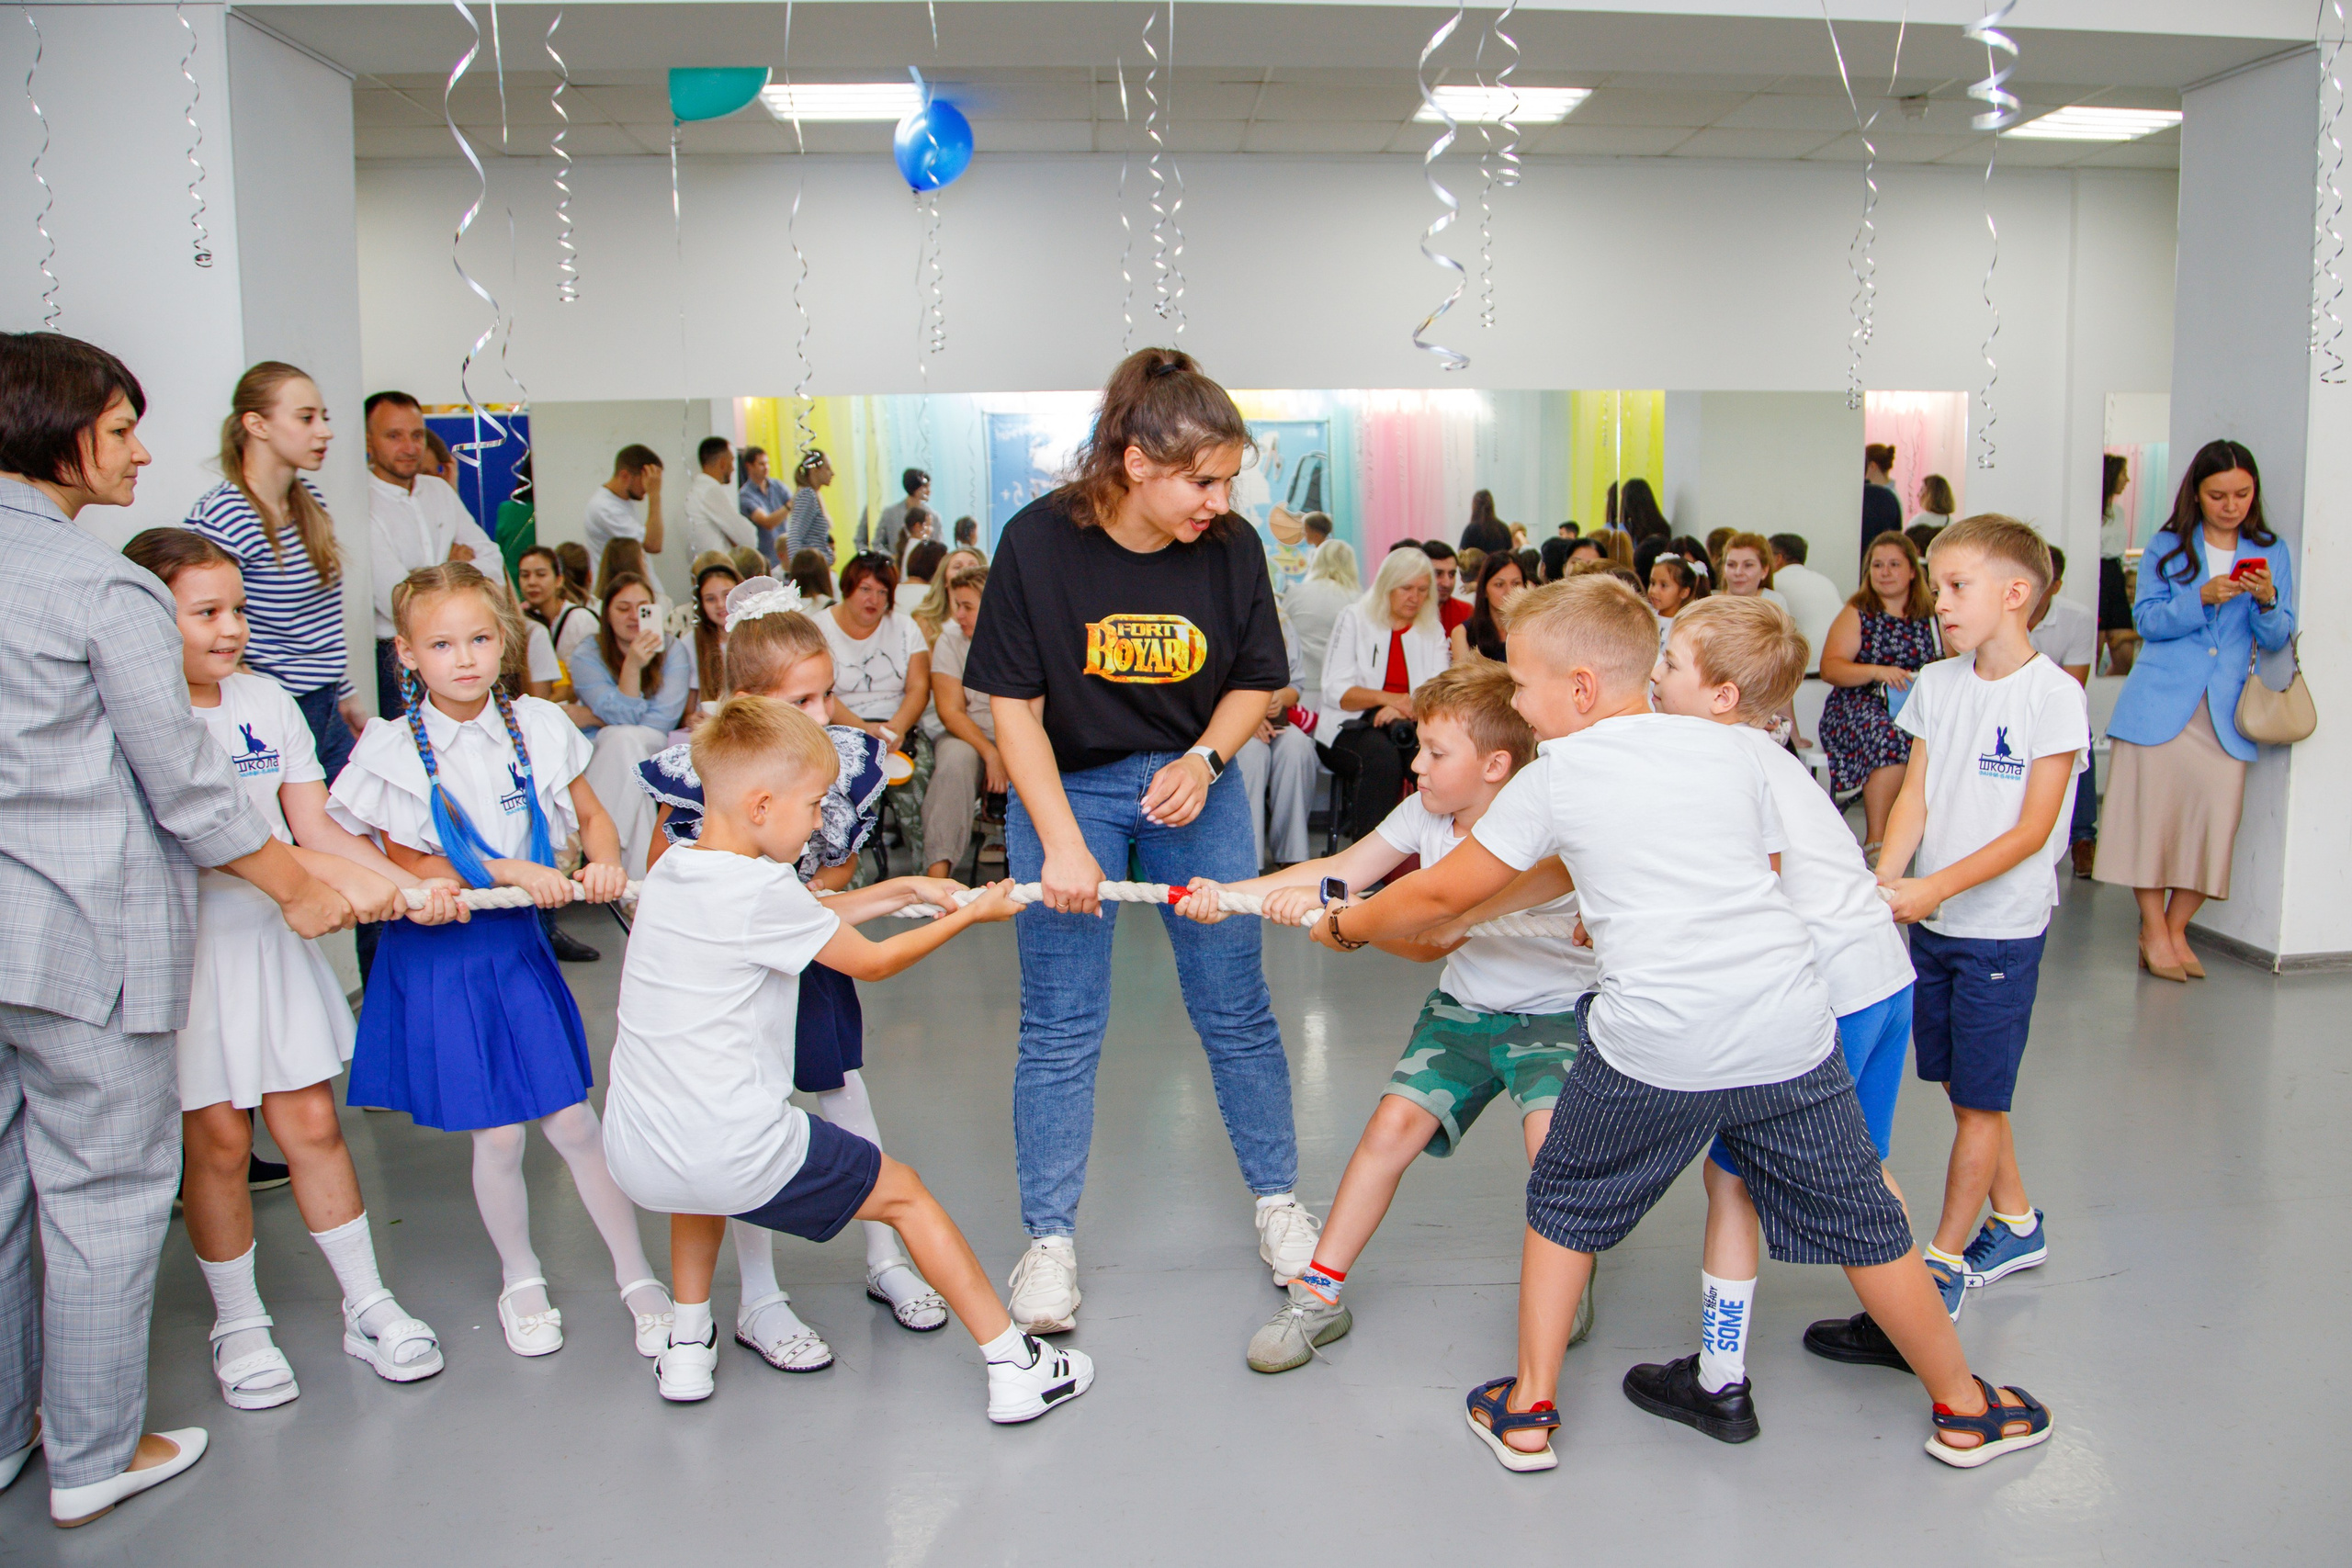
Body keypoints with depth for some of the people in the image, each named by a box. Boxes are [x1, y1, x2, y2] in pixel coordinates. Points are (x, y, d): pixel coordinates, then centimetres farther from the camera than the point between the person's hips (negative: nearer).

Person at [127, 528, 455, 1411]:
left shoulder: (266, 701, 5)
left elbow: (313, 824, 2)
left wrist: (408, 886, -14)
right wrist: (337, 877, -33)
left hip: (273, 939, 4)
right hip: (184, 944, -4)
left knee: (310, 1122, 8)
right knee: (216, 1140, 6)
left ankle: (366, 1306, 20)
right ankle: (238, 1324, 25)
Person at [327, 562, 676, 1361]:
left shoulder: (535, 727, -2)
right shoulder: (393, 749, -8)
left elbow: (593, 818, 9)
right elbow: (407, 867, -8)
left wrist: (603, 861, -13)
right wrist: (510, 870, -17)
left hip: (520, 944, 1)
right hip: (440, 956, -1)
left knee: (571, 1121, 4)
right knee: (497, 1134, 5)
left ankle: (637, 1278, 19)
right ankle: (520, 1279, 30)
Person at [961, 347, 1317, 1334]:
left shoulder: (1232, 547, -12)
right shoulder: (1039, 541, -18)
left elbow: (1258, 680, 3)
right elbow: (1014, 705, -14)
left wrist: (1204, 758, -14)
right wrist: (1061, 842, -20)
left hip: (1188, 783, 2)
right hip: (1066, 785, -2)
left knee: (1235, 1006, 7)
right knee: (1061, 1023, 2)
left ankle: (1278, 1202, 27)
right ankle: (1049, 1237, 17)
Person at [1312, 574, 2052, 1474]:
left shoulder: (1555, 776, 0)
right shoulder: (1731, 752, 11)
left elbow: (1443, 895, 7)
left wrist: (1347, 926, 23)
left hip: (1656, 1045, -3)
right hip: (1788, 1030, 3)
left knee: (1567, 1204, 19)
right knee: (1861, 1222, 19)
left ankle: (1528, 1412, 26)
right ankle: (1964, 1410, 36)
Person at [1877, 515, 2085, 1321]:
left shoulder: (2053, 695, -12)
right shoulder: (1936, 684, 5)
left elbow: (2033, 829, -15)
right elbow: (1915, 799, 3)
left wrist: (1939, 886, -24)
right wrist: (1886, 882, -12)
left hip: (2002, 927, -6)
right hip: (1932, 923, 6)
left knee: (1978, 1099, 2)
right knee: (1963, 1088, 15)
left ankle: (1947, 1259, 14)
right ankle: (2017, 1224, 34)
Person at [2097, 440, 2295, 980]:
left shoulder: (2272, 554, 12)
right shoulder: (2168, 547, 8)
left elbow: (2276, 640, 6)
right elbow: (2147, 620, -2)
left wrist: (2267, 601, -14)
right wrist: (2202, 599, -17)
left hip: (2225, 711, 2)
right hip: (2161, 701, -1)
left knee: (2218, 814, -6)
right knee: (2153, 808, -5)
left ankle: (2176, 929, 10)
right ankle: (2153, 930, 8)